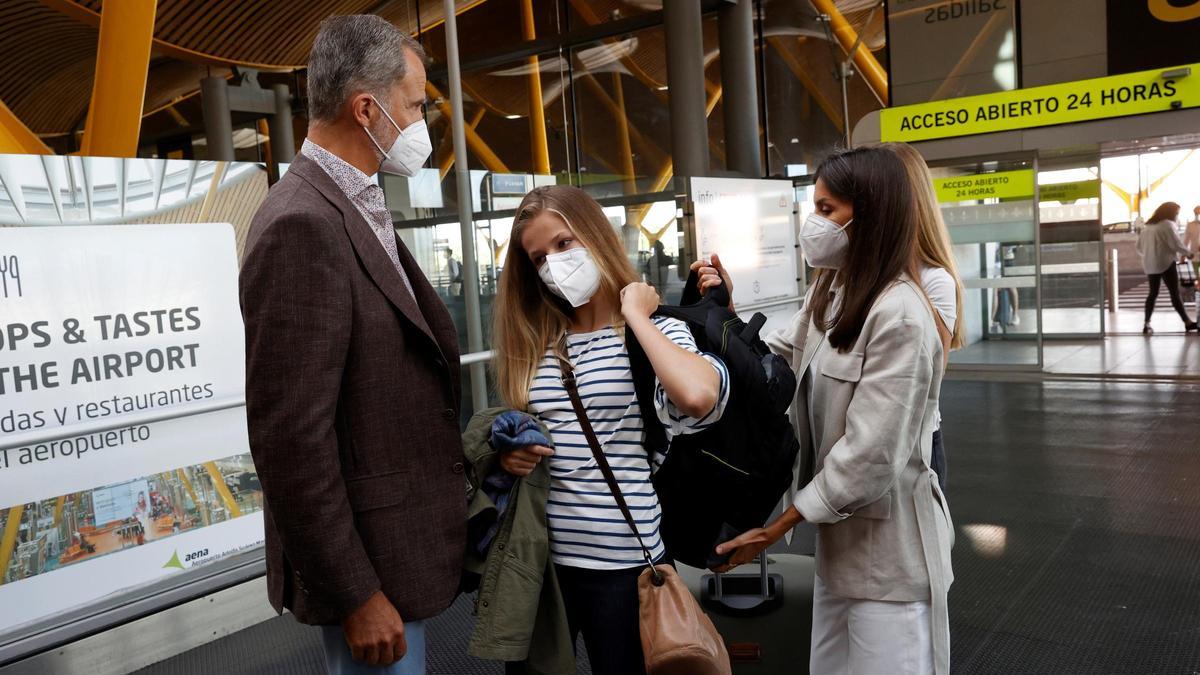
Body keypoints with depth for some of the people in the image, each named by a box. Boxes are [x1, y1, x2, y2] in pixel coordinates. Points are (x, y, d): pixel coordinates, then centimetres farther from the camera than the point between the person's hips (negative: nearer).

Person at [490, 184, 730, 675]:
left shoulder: (657, 332, -5)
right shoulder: (536, 342, 6)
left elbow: (699, 396, -29)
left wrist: (635, 315, -15)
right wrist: (510, 455, -3)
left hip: (623, 558, -4)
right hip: (540, 550, 4)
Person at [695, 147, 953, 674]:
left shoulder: (899, 317, -23)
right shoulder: (830, 294, 7)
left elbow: (870, 456, -25)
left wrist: (775, 529, -19)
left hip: (888, 544, -8)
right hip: (839, 532, 8)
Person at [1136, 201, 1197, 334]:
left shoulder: (1147, 226, 14)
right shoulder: (1167, 224, -8)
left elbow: (1139, 248, 18)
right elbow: (1176, 244, -13)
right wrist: (1188, 253, 2)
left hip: (1150, 265, 7)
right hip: (1165, 264, -7)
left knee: (1153, 293, 12)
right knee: (1175, 294, -4)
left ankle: (1147, 325, 6)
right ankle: (1188, 322, 0)